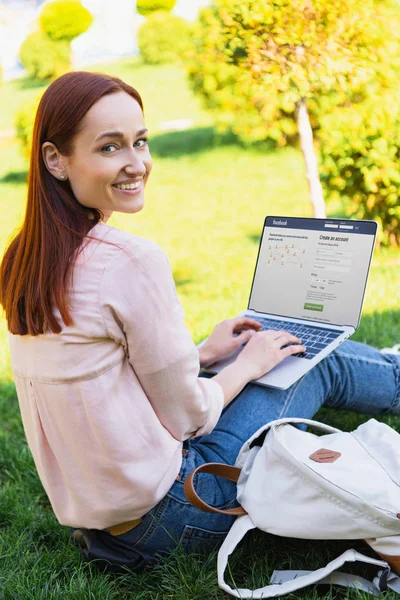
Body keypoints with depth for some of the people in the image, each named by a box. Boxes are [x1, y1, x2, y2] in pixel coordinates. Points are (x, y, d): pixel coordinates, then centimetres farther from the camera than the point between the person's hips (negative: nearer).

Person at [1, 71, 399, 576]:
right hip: (158, 520, -7)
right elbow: (185, 416, -17)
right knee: (320, 364, 9)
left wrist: (207, 353, 12)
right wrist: (248, 365, 1)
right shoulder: (132, 262, -26)